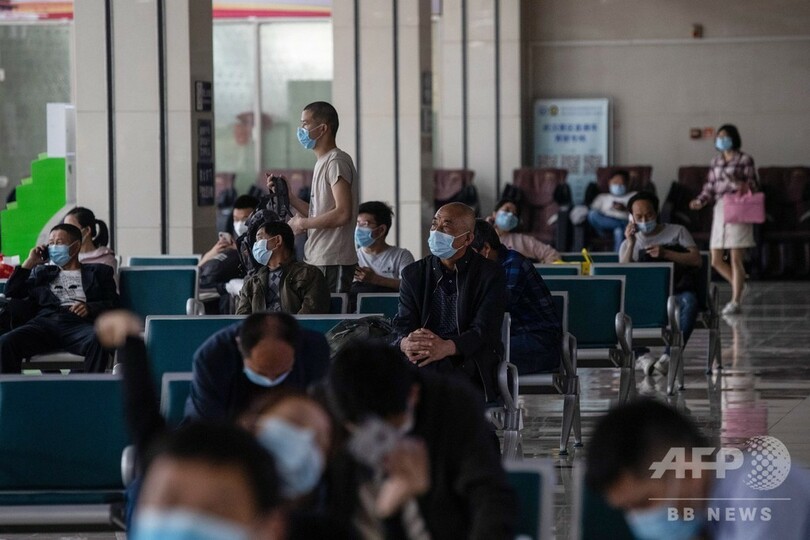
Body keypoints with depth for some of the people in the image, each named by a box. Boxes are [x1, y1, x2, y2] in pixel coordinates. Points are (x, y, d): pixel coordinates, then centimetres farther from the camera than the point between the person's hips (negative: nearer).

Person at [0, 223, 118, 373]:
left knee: (99, 340, -40)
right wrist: (29, 262, 20)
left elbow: (113, 304, 12)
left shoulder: (99, 272, 26)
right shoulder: (41, 271, 34)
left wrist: (89, 308, -9)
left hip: (79, 322, -2)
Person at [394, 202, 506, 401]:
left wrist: (446, 347, -30)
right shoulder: (413, 274, 16)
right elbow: (404, 325, 5)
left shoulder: (491, 275, 4)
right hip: (421, 363, 3)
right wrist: (407, 344, -23)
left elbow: (483, 331, -8)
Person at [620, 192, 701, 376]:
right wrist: (631, 245, -4)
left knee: (689, 301, -38)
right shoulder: (628, 244, 20)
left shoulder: (677, 232, 17)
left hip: (677, 291, -1)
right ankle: (641, 355, -33)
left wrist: (666, 253, -9)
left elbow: (697, 260, 2)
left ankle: (669, 356, -42)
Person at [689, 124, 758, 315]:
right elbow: (710, 187, 16)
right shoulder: (716, 161, 15)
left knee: (736, 259, -8)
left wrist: (738, 185, -22)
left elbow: (753, 185, -2)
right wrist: (700, 201, -1)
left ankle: (735, 302, -3)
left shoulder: (745, 160, 0)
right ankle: (739, 285, 26)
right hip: (719, 210, 6)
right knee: (716, 260, 4)